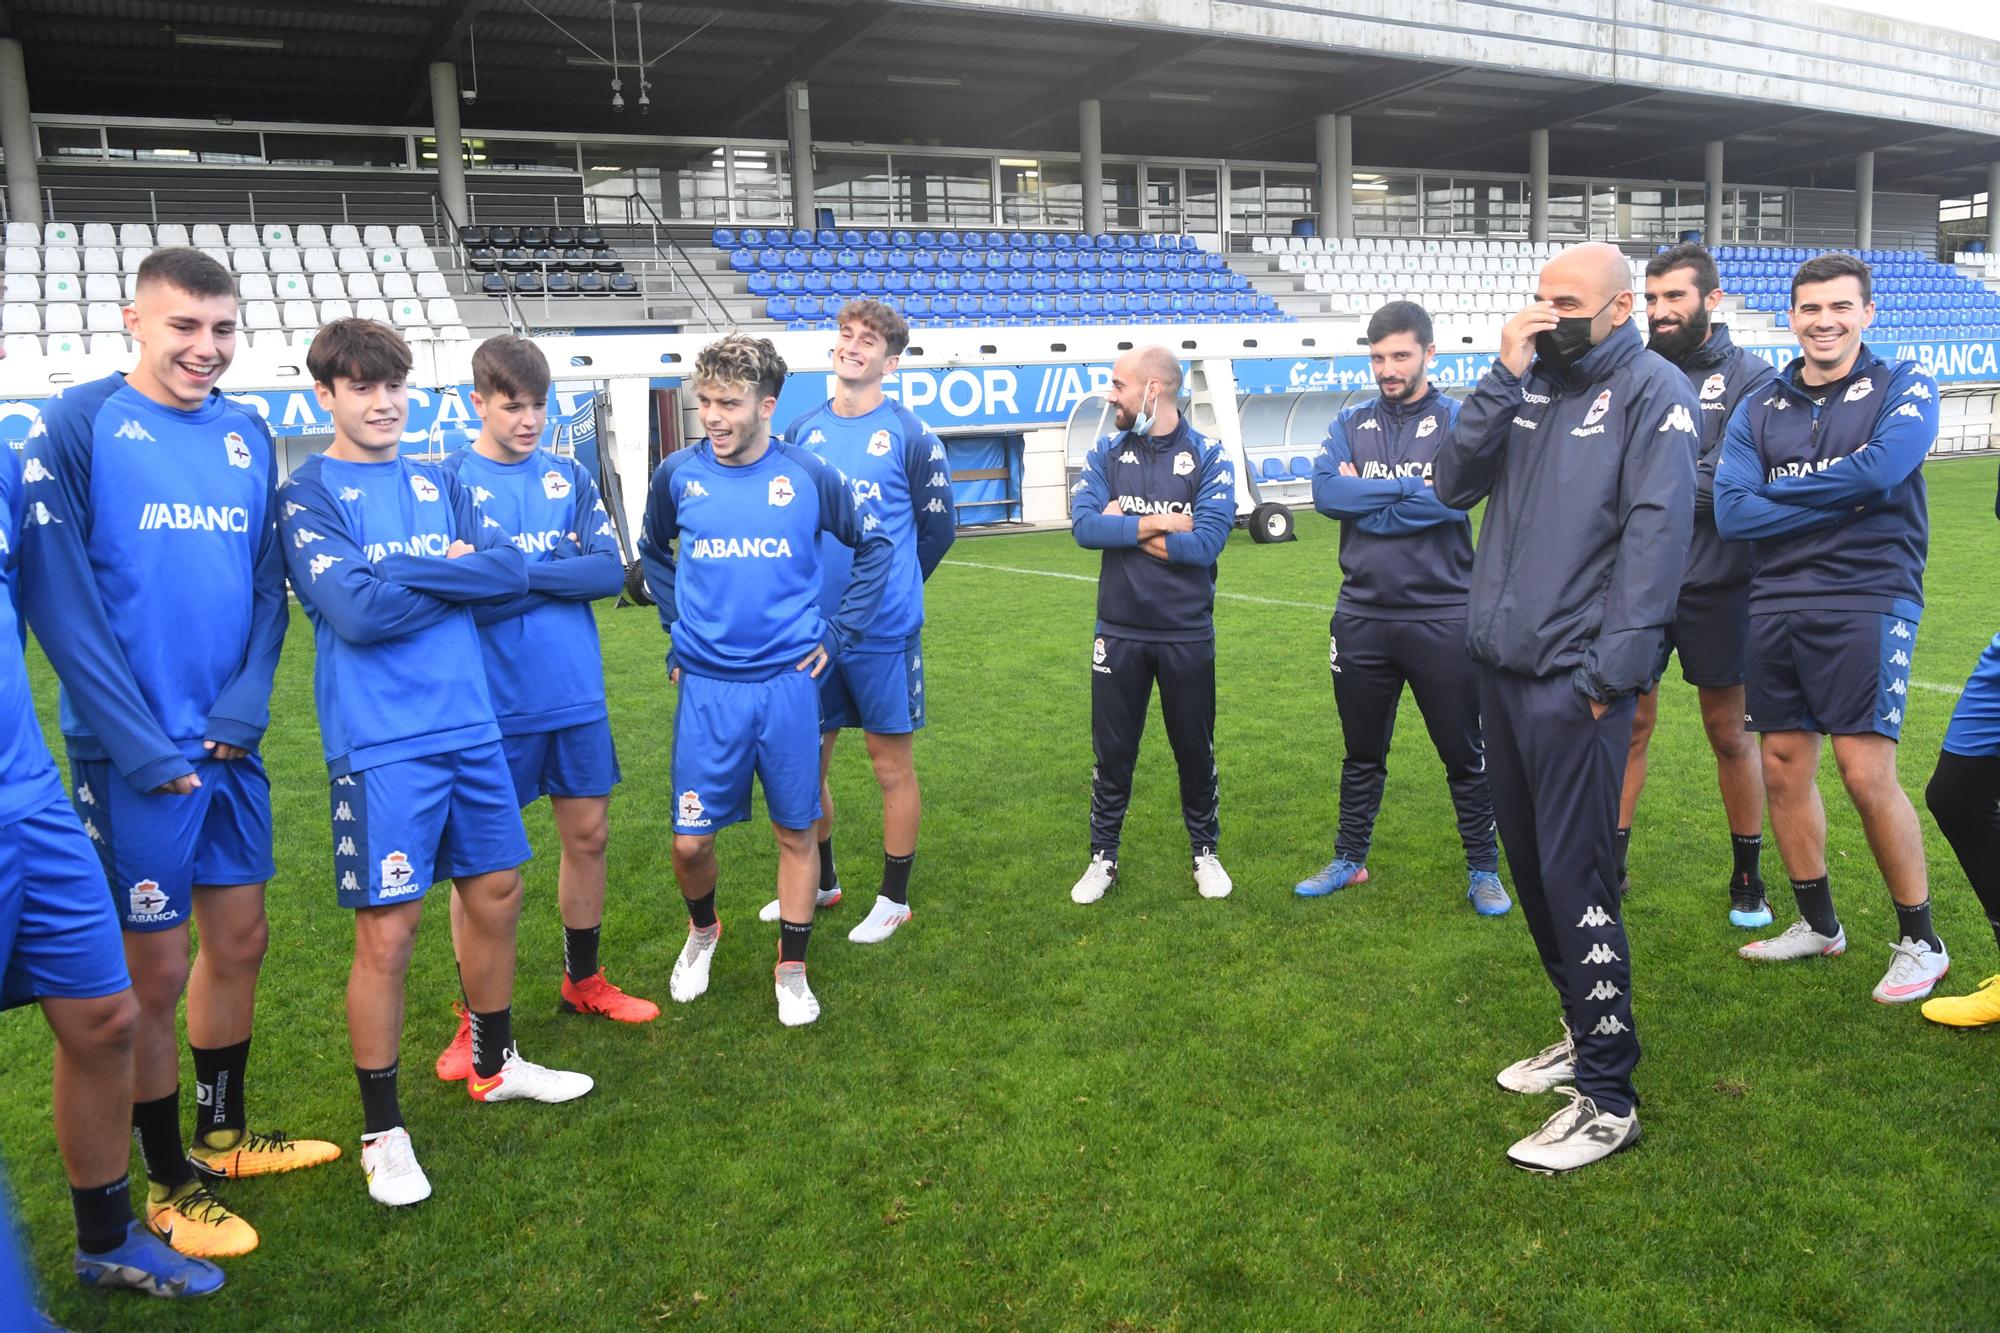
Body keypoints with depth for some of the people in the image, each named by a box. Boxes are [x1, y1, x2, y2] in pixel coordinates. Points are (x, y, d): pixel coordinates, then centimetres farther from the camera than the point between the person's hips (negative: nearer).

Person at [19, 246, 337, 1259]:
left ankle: (223, 1134, 36)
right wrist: (140, 745, -16)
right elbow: (57, 595, -13)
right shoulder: (78, 425, -9)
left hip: (230, 747, 6)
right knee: (154, 973, 4)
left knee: (238, 941, 16)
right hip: (134, 756, -5)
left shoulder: (248, 436, 7)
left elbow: (268, 587, 8)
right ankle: (170, 1185, 23)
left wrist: (244, 706, -6)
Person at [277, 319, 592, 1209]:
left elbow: (512, 570, 0)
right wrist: (457, 575, -8)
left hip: (469, 727, 6)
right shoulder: (309, 496, -5)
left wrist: (408, 572, -12)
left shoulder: (438, 485, 12)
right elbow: (355, 610, -19)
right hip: (379, 747, -6)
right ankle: (383, 1131, 15)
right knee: (388, 932, -2)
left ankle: (496, 1065, 37)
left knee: (496, 894, 15)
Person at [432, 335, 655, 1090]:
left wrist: (517, 574, -16)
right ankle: (476, 1020, 19)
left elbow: (611, 570, -5)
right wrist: (561, 576, -15)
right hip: (495, 707, -4)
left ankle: (583, 983, 32)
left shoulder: (569, 478, 7)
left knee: (588, 835, 13)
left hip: (578, 697, 4)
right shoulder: (448, 481, -5)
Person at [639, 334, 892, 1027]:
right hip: (706, 685, 1)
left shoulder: (809, 476, -4)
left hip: (788, 682, 0)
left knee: (796, 832, 7)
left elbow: (874, 547, 11)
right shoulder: (677, 475, 0)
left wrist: (839, 632, 6)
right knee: (690, 840, 2)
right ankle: (702, 931, 34)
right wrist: (679, 625, 11)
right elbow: (654, 553, 20)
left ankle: (792, 969, 25)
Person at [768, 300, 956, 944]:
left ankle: (894, 899, 20)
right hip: (810, 625, 5)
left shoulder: (910, 434, -6)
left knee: (891, 761, 6)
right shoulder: (801, 431, 6)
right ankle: (820, 882, 32)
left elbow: (939, 527, 2)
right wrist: (816, 583, 10)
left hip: (883, 630, -4)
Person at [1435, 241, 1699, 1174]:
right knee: (1530, 865, 15)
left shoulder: (1652, 391, -5)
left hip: (1573, 681, -7)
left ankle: (1607, 1100, 7)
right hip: (1500, 668, 7)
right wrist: (1503, 379, -7)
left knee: (1574, 879, -5)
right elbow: (1453, 485, 3)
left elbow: (1657, 535, -13)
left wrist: (1608, 674, -18)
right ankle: (1586, 1034, 33)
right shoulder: (1529, 383, 13)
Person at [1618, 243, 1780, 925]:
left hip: (1715, 586, -2)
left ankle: (1747, 875, 25)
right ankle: (1610, 862, 20)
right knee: (1629, 722, 8)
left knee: (1729, 733, 10)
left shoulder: (1750, 376, -3)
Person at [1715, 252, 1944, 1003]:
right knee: (1784, 769, 9)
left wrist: (1780, 491, -7)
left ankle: (1920, 941, 9)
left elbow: (1881, 468, -19)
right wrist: (1839, 499, -10)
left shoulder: (1903, 387, 2)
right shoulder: (1759, 411, 10)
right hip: (1777, 609, 5)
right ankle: (1818, 925, 27)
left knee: (1867, 774, -9)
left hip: (1867, 602, -4)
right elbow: (1732, 512, -4)